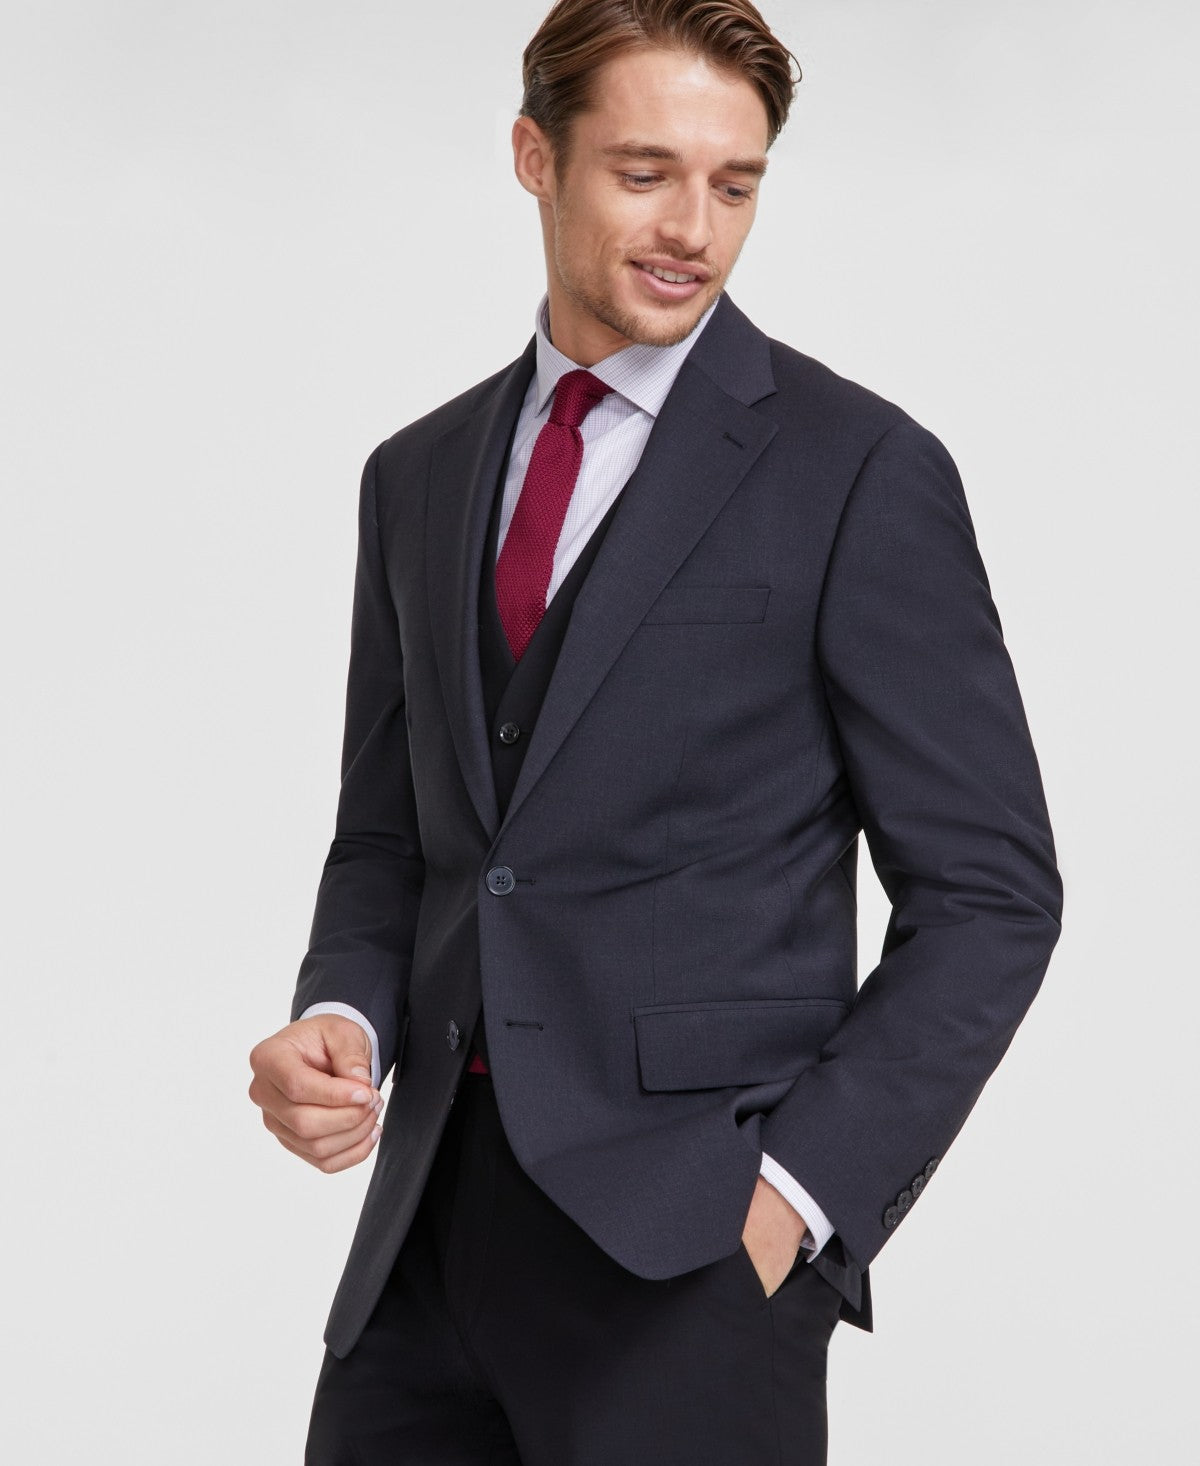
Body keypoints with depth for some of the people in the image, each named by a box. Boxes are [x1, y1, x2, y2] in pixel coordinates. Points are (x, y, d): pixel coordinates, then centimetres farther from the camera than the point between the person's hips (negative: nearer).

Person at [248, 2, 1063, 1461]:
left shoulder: (859, 471, -6)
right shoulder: (418, 477, 11)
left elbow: (987, 893, -6)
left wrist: (799, 1191, -14)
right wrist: (340, 1018, -4)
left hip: (690, 1237, -4)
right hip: (432, 1218, 5)